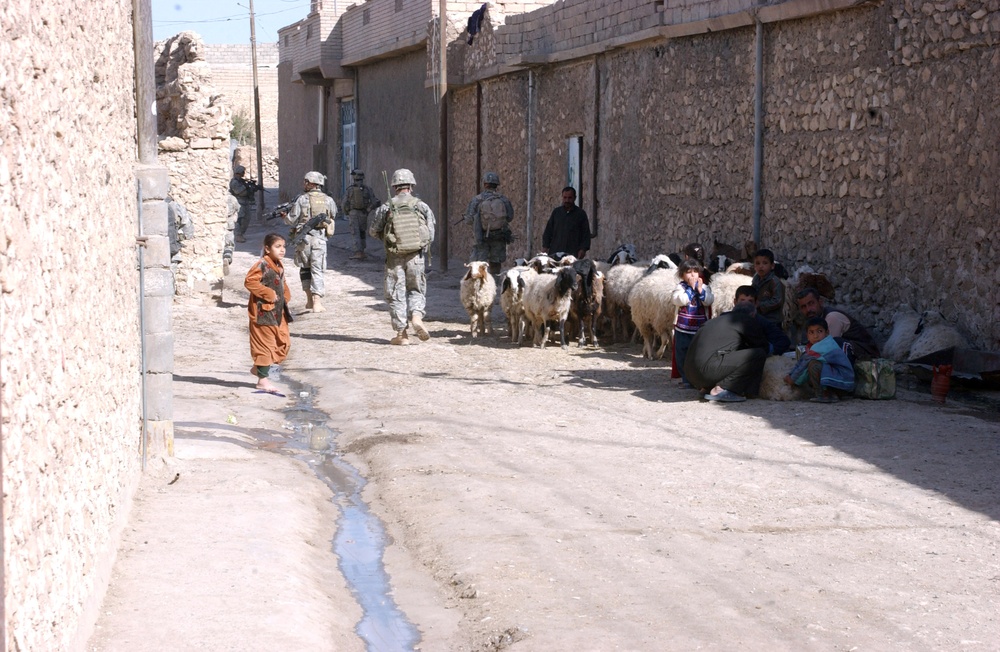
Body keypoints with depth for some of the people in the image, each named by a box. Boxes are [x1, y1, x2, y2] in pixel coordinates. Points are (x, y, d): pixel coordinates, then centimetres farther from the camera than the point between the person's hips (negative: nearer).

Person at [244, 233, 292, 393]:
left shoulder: (279, 266, 12)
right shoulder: (262, 265, -16)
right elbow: (249, 281, -24)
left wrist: (285, 296, 8)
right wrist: (268, 294, -23)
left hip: (278, 312, 9)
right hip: (264, 312, -9)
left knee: (283, 342, 11)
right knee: (265, 344, -3)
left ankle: (259, 368, 26)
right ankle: (263, 380, 5)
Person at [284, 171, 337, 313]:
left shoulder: (302, 199, -4)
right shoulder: (328, 200, 3)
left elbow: (292, 220, -2)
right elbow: (333, 216, 17)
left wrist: (285, 216, 19)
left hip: (303, 238, -1)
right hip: (320, 239, 1)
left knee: (305, 268, 17)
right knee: (317, 270, 2)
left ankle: (310, 299, 17)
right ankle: (317, 301, -10)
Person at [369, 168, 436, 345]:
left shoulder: (386, 208, -4)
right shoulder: (422, 207, -2)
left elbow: (373, 231, 4)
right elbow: (431, 235, 0)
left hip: (394, 257, -1)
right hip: (415, 257, 1)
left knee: (396, 294, 8)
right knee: (416, 290, 17)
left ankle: (401, 334, 7)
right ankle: (417, 316, -10)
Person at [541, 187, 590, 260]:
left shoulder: (581, 214, 9)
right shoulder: (556, 212, 15)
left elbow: (586, 234, 7)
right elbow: (548, 231, 16)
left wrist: (583, 249, -5)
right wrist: (545, 247, 5)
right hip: (555, 252, 2)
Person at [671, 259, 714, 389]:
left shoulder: (704, 287, 3)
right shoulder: (681, 287, -2)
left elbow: (709, 301, -9)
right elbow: (678, 300, -19)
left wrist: (700, 290, -19)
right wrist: (690, 288, -20)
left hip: (700, 329, 1)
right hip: (682, 329, -1)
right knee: (682, 354, 6)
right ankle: (686, 379, 16)